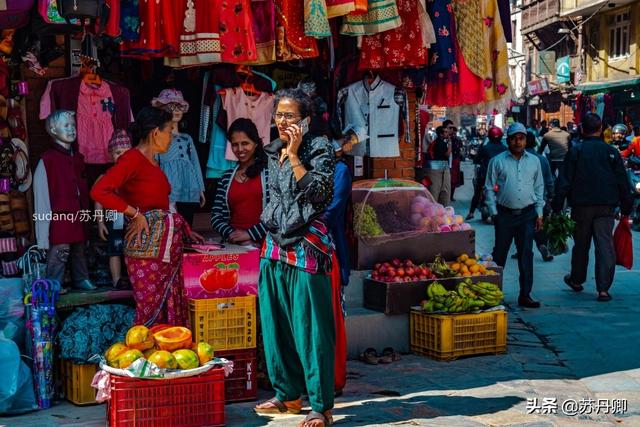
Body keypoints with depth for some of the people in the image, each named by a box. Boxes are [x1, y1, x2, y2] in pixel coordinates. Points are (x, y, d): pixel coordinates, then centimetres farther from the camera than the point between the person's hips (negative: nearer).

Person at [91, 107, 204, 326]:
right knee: (151, 311, -5)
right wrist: (135, 214, -17)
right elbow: (99, 191, -21)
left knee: (171, 308, 8)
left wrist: (185, 231, 19)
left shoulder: (152, 162, 17)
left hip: (166, 247, 9)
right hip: (146, 248, -9)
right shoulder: (133, 159, -10)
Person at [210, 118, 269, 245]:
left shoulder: (269, 171, 3)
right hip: (233, 246, 3)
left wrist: (250, 234, -8)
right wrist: (232, 235, -4)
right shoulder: (226, 178, 16)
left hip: (263, 244, -3)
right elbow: (216, 217, 13)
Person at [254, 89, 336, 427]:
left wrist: (294, 154, -16)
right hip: (275, 246, 7)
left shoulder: (319, 149, -5)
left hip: (306, 246, -7)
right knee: (275, 323, 10)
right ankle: (288, 395, 23)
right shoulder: (273, 152, 14)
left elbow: (316, 193, -19)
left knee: (309, 326, -7)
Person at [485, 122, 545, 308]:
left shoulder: (534, 161, 10)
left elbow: (539, 188, 14)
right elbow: (489, 188, 3)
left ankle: (525, 295, 6)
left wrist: (539, 214, 8)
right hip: (505, 214, -2)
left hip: (527, 214, 2)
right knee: (500, 253, 4)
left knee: (526, 254, 1)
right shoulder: (497, 161, 1)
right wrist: (494, 212, -3)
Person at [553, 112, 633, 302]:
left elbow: (564, 182, -4)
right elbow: (623, 182, 4)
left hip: (581, 206, 0)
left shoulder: (575, 152, -2)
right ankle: (603, 288, -8)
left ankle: (576, 280, 31)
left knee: (581, 244, 15)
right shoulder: (611, 152, 1)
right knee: (605, 244, -1)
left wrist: (557, 206, 1)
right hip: (607, 206, 0)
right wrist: (626, 207, 11)